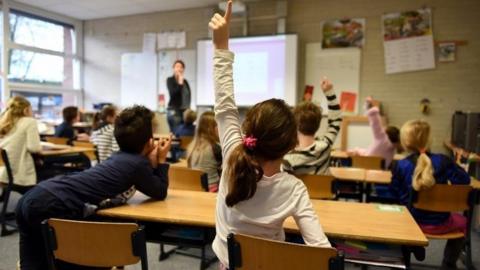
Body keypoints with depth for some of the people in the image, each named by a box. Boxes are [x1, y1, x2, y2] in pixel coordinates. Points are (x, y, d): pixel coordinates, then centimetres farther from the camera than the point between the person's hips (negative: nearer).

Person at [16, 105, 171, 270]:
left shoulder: (121, 157, 20)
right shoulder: (138, 163, -4)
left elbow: (146, 184, 30)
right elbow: (160, 193, 10)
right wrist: (161, 160, 15)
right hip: (52, 207, -9)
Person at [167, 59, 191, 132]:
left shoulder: (185, 81, 13)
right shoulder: (170, 80, 0)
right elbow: (173, 93, -12)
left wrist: (188, 108, 10)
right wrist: (180, 83, -13)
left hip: (185, 111, 5)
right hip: (174, 111, -5)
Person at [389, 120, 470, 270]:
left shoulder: (400, 166, -15)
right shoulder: (442, 161, -17)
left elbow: (394, 193, -7)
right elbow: (464, 180, -12)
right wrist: (452, 166, 5)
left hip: (412, 222, 1)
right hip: (439, 224, -1)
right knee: (461, 222, 34)